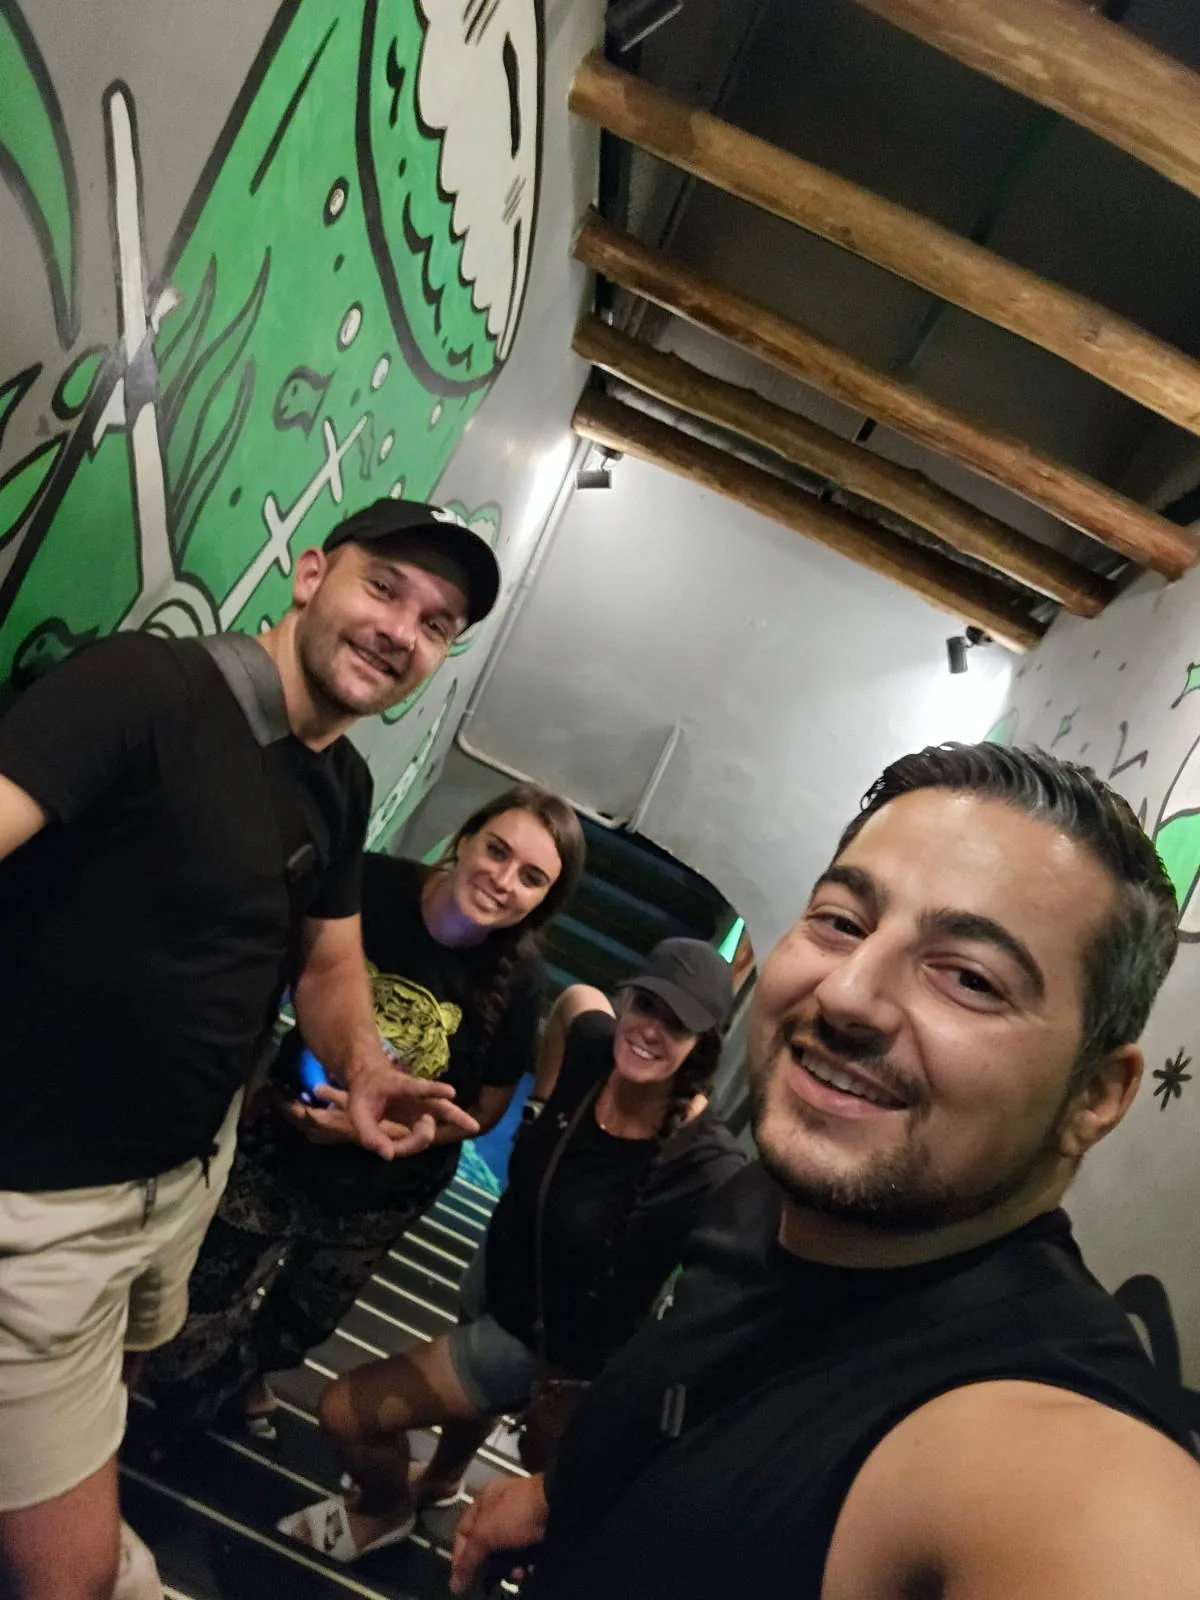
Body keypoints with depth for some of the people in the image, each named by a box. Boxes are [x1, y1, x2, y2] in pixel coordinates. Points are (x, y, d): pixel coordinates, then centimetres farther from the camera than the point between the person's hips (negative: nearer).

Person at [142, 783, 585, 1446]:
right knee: (197, 1321, 3)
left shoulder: (517, 979, -21)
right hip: (275, 1145, -1)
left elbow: (486, 1109, -9)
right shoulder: (371, 884, -24)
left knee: (300, 1326, 24)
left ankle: (247, 1373, 59)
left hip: (383, 1192, 2)